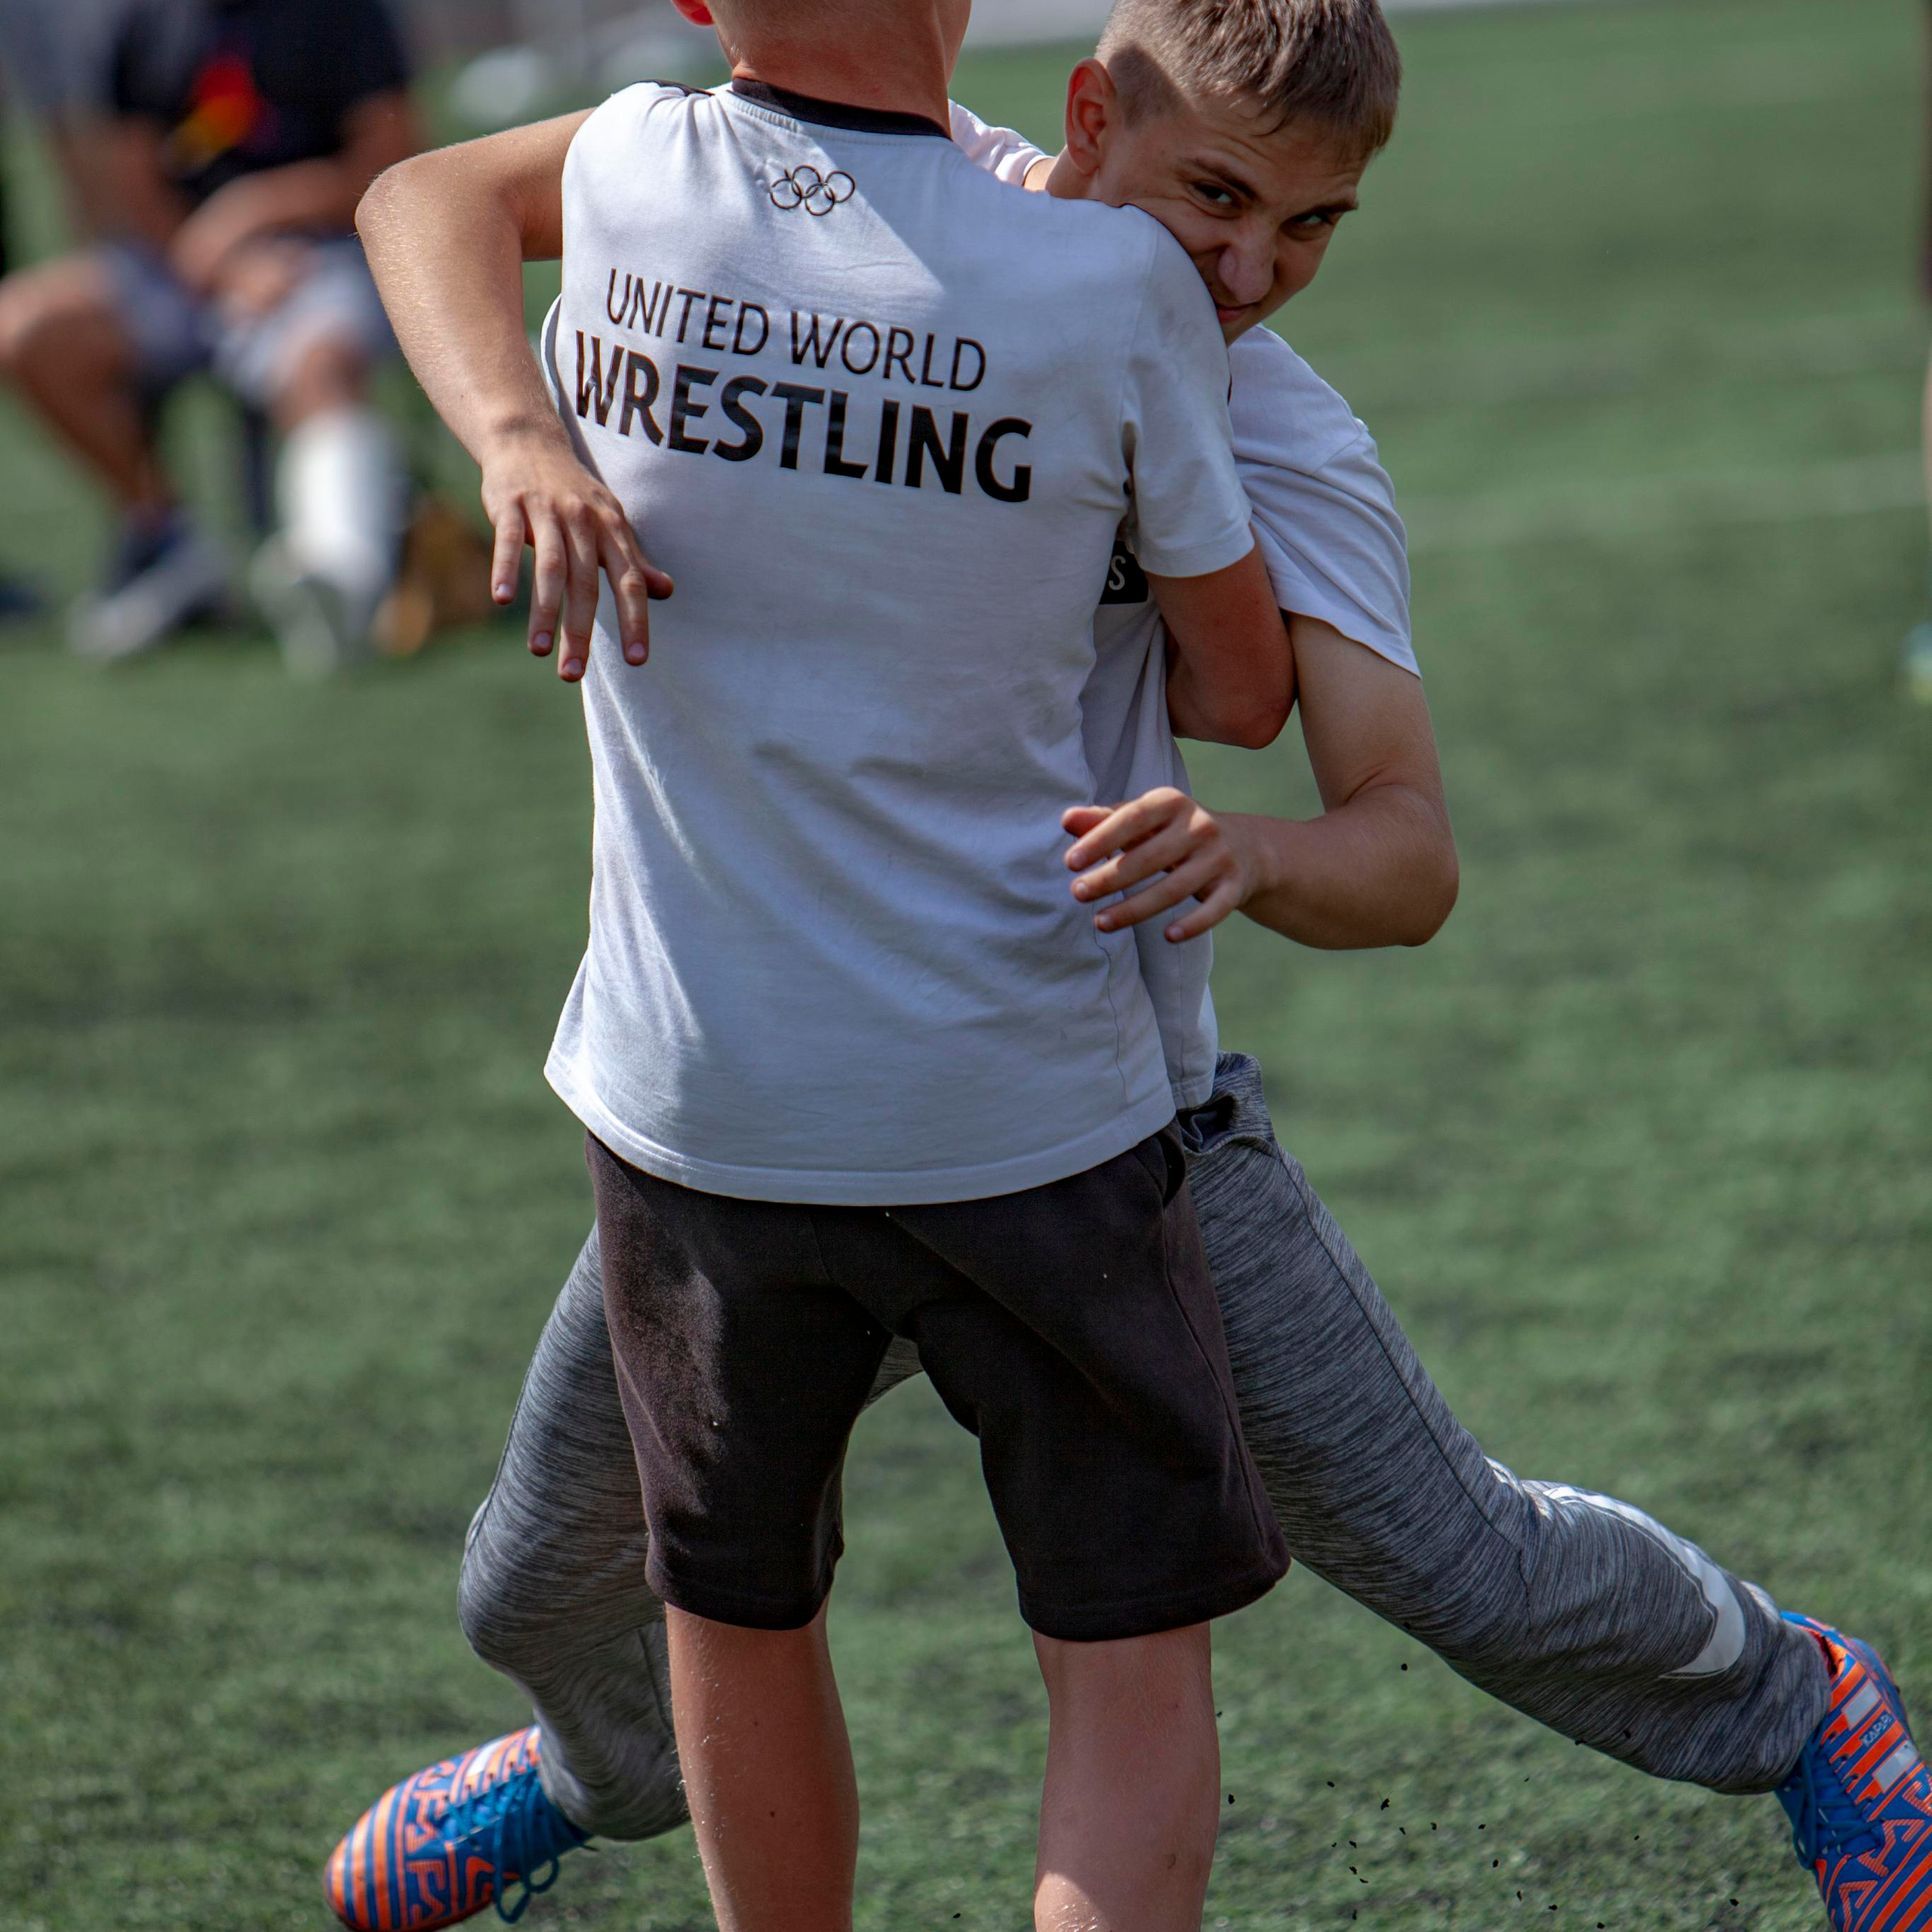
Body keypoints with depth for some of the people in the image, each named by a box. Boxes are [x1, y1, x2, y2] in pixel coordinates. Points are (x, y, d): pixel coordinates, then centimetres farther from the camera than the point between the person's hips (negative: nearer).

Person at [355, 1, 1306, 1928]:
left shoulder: (636, 177, -8)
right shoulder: (1114, 285, -14)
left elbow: (424, 200, 17)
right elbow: (1243, 693, 1)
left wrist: (512, 426, 0)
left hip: (692, 1098, 3)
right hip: (1023, 1102, -3)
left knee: (738, 1614, 20)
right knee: (1131, 1652, 6)